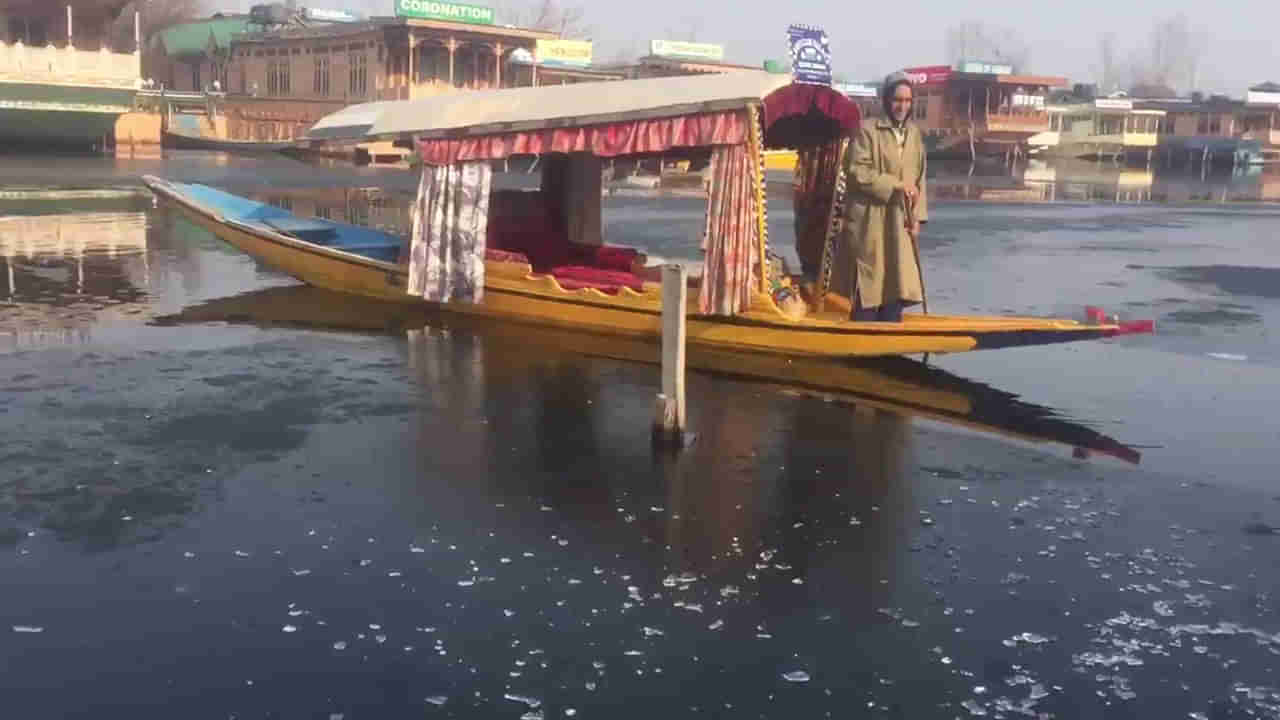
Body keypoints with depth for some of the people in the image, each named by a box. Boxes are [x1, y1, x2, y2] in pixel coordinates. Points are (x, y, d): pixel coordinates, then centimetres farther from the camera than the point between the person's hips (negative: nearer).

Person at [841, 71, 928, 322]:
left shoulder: (914, 134, 12)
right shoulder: (867, 130, -7)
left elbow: (920, 179, 13)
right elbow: (857, 172, -15)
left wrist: (917, 216, 2)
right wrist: (896, 185, -17)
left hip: (901, 222, 6)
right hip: (870, 221, -6)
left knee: (897, 286, 7)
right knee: (868, 284, -3)